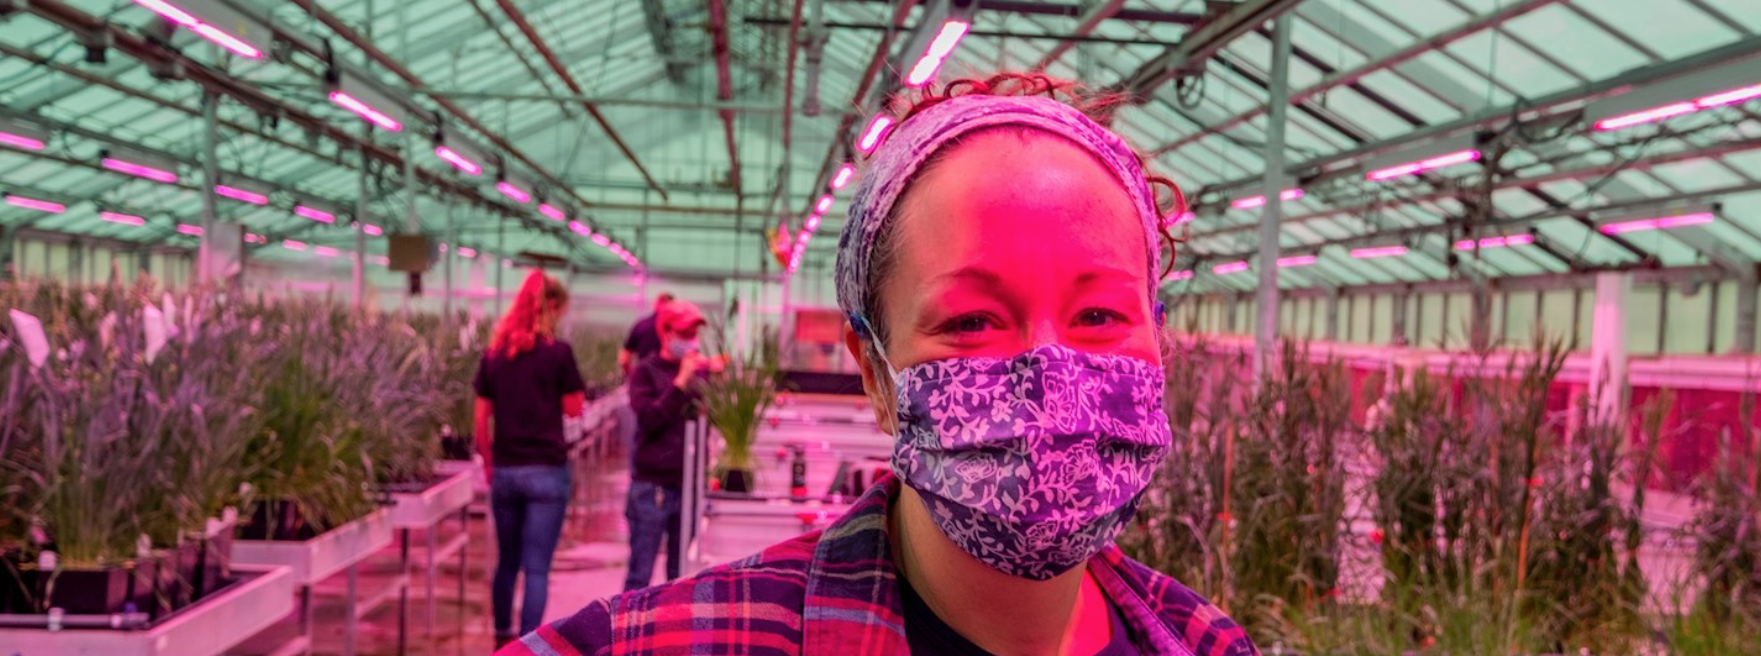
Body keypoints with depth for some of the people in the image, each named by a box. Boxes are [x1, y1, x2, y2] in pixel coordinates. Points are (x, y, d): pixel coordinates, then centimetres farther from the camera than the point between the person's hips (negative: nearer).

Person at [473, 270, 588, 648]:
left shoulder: (495, 353, 6)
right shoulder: (557, 352, -8)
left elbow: (482, 417, 8)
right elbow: (574, 408, 1)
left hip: (504, 471, 5)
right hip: (546, 471, -5)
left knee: (507, 562, 18)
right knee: (537, 568, -2)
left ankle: (503, 639, 29)